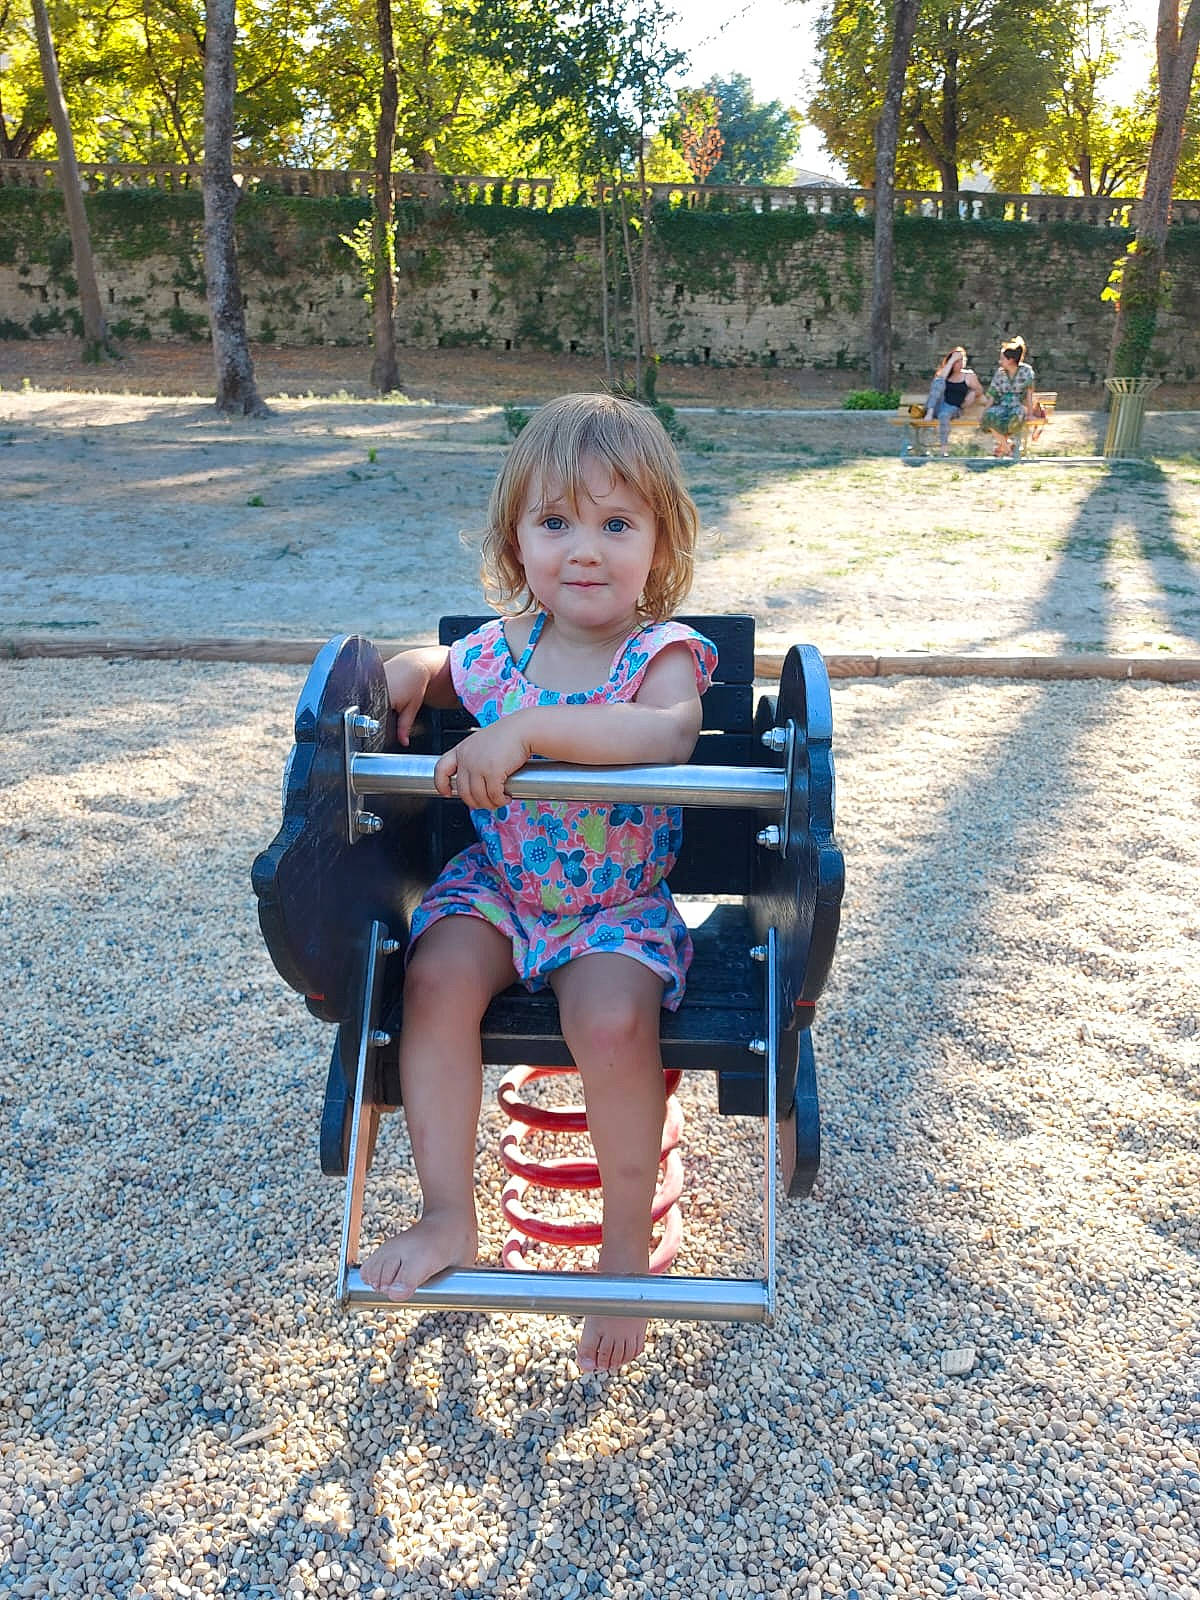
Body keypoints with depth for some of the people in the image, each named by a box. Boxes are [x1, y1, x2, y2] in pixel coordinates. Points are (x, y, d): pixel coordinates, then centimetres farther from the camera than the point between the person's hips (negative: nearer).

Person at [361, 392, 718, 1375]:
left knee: (613, 1021, -28)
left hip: (621, 905, -4)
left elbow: (670, 731, -39)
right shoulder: (497, 648, -2)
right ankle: (449, 1218, -7)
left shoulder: (664, 653, -14)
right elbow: (434, 668, 23)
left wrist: (529, 727, -44)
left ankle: (627, 1247, -3)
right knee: (437, 977, -23)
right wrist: (405, 675, -1)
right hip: (497, 886, 4)